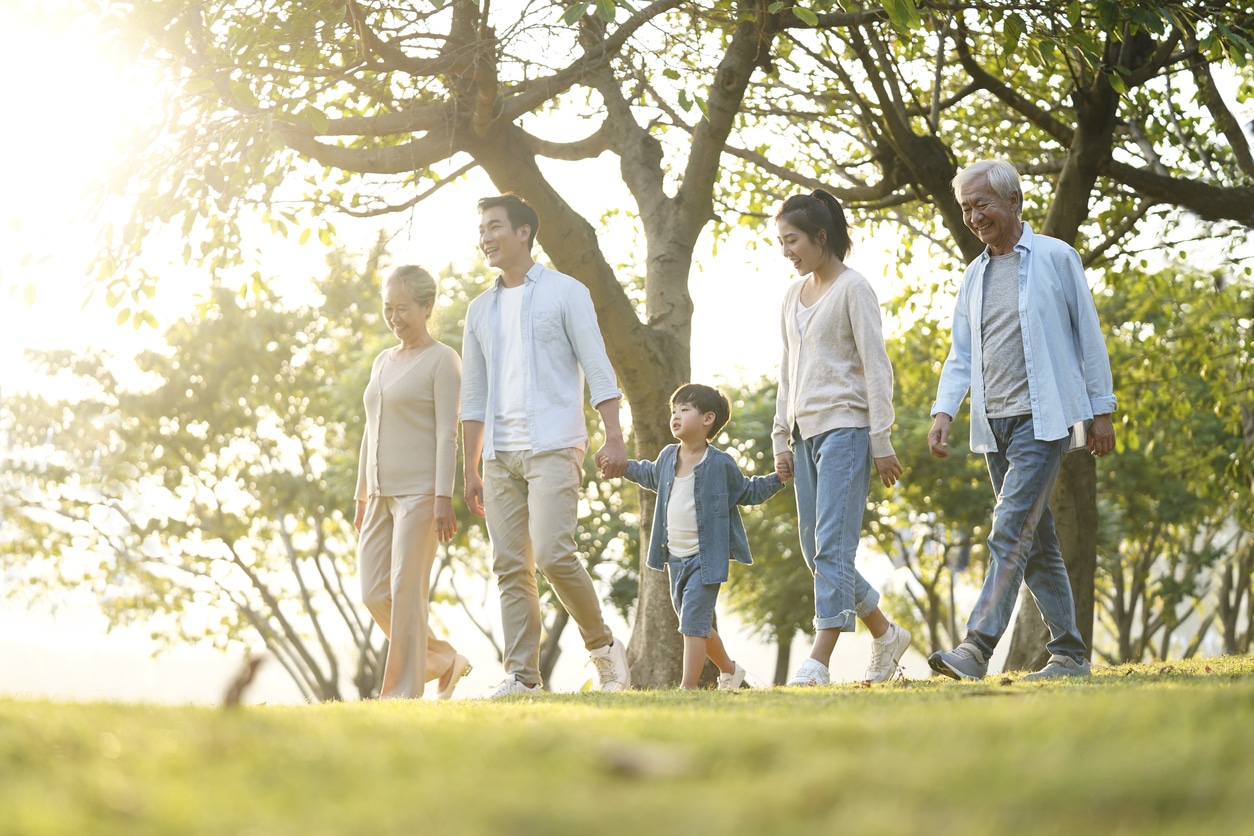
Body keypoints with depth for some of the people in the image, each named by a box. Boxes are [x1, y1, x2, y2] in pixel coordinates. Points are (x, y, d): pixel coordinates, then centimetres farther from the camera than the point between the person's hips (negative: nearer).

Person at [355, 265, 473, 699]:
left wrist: (444, 498, -18)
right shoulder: (383, 362, 18)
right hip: (382, 494, 8)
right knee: (374, 595, 2)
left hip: (420, 493, -8)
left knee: (406, 592, -9)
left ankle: (403, 690, -4)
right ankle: (444, 661, 17)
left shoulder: (442, 361, -4)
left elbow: (447, 433, -10)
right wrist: (362, 497, 18)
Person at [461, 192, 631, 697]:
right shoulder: (480, 309, 17)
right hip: (500, 455, 6)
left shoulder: (565, 292, 3)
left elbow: (597, 368, -3)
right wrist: (471, 470, 13)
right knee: (511, 567, 1)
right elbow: (474, 396, 18)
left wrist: (613, 437, -13)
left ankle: (603, 646, 2)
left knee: (553, 554, -17)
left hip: (553, 447, -6)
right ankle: (522, 675, 3)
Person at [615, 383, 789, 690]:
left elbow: (749, 492, 4)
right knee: (699, 625, 17)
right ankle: (729, 669, 37)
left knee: (693, 623, -13)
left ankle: (688, 687, -12)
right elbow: (652, 476, 28)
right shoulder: (668, 457, 4)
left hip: (705, 558, -6)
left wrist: (779, 477, -8)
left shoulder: (721, 464, -10)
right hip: (675, 558, 6)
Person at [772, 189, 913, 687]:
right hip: (806, 432, 8)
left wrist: (881, 442, -12)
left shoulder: (853, 288, -5)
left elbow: (876, 367, -8)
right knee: (815, 551, 8)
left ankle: (819, 662, -19)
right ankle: (885, 634, 23)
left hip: (845, 427, -8)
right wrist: (782, 440, 16)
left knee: (832, 546, -14)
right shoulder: (793, 295, 16)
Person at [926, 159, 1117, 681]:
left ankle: (976, 648, -25)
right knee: (1036, 544, 9)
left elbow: (1089, 337, 1)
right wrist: (943, 412, -2)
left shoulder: (1056, 258, -1)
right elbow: (961, 354, 14)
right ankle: (1069, 653, 16)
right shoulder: (974, 275, 15)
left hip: (1043, 418, -6)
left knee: (1011, 532, -17)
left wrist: (1102, 410, -2)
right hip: (993, 425, 6)